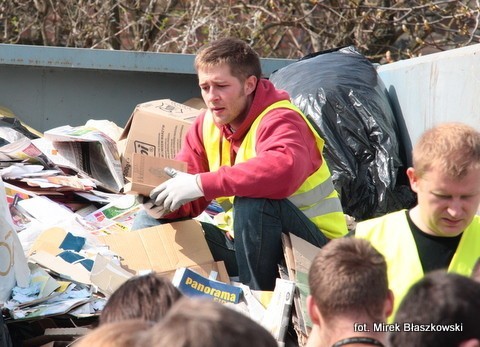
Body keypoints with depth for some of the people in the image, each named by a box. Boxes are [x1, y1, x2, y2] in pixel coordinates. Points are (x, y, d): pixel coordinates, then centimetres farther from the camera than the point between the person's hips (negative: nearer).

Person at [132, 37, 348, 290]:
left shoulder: (279, 120, -21)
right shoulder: (207, 124, 3)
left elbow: (285, 169, -45)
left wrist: (201, 184, -42)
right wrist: (162, 202, -23)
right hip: (243, 239, 7)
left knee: (253, 199, -37)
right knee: (149, 224, -1)